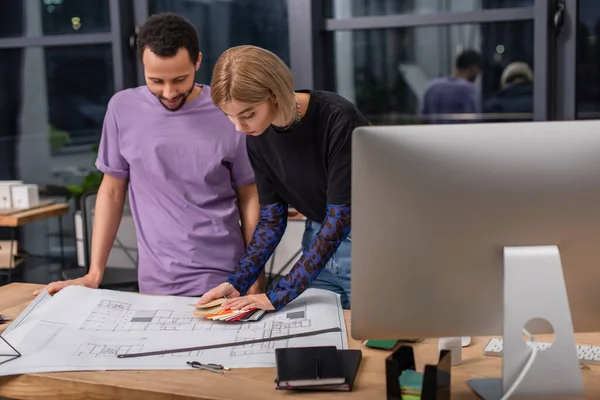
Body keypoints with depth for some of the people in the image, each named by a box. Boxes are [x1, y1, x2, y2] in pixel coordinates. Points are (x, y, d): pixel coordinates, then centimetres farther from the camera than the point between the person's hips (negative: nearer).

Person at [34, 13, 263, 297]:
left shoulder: (230, 115, -7)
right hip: (156, 281, 1)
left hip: (223, 278, -1)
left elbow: (249, 197, 2)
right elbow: (112, 191, 6)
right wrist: (94, 274, 4)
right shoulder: (123, 109, -3)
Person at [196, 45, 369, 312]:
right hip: (318, 247, 5)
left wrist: (279, 295, -26)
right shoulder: (258, 136, -7)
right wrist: (237, 282, -14)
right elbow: (272, 217, 0)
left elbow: (340, 216, -25)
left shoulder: (337, 120, -26)